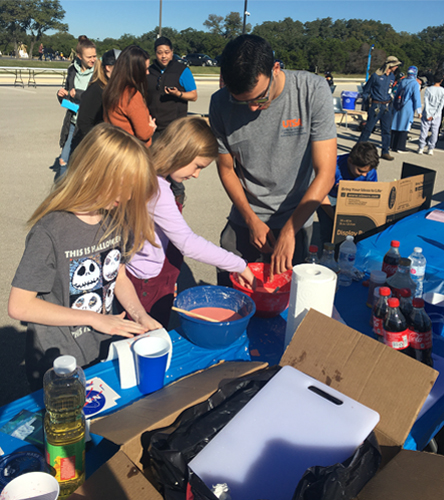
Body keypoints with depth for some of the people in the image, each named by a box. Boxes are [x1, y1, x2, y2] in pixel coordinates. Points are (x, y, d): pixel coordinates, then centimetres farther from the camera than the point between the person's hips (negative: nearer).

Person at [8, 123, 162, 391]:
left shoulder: (116, 218, -5)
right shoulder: (51, 231, -24)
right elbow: (19, 306, -21)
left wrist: (140, 315, -11)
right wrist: (94, 319, -21)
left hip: (108, 351, 6)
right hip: (58, 366, -6)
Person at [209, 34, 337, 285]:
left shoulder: (313, 90, -19)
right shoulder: (221, 103, -12)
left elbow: (325, 173, -19)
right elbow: (226, 169, 0)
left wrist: (289, 231, -21)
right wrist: (252, 220, -9)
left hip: (296, 221, -1)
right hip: (244, 221, 2)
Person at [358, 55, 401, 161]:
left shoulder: (392, 76, 8)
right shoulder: (376, 75, -8)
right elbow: (366, 89, 1)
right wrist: (366, 99, 5)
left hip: (387, 106, 5)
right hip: (376, 106, -5)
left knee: (386, 130, 6)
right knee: (368, 128, -2)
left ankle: (385, 152, 13)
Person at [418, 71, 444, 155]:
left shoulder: (428, 89, -6)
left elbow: (426, 103, -7)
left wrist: (428, 115, -4)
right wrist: (434, 116, -4)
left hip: (427, 114, 0)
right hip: (437, 115, 0)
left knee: (424, 131, 6)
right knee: (434, 132, 8)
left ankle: (421, 148, 8)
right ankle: (431, 149, 11)